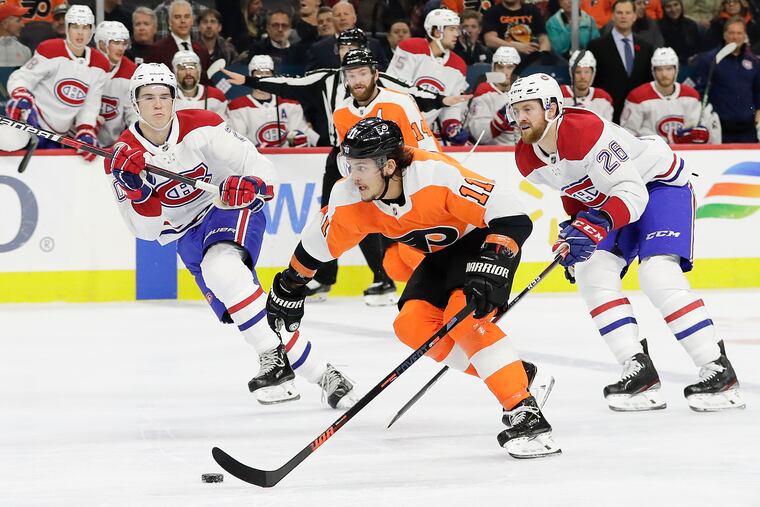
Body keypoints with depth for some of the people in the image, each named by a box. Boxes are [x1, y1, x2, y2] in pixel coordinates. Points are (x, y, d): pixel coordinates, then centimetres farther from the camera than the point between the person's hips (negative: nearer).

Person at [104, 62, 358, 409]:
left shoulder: (201, 127, -16)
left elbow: (262, 171, -15)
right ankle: (318, 374, -7)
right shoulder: (126, 155, -8)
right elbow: (147, 229, -10)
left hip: (231, 209, -4)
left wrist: (250, 185, -38)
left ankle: (272, 355, -31)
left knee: (221, 269, -35)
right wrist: (135, 187, -28)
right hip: (186, 233, 4)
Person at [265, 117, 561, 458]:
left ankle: (526, 415, -30)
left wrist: (488, 270, -43)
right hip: (441, 255, 8)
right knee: (412, 325, -10)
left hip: (486, 239, -8)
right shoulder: (350, 199, -16)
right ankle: (513, 373, 3)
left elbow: (512, 217, -34)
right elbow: (319, 241, 5)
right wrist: (290, 286, 14)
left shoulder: (437, 175, -35)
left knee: (462, 317, -28)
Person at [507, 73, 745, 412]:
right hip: (609, 198, 9)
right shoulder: (527, 159, -7)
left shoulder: (587, 131, -33)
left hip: (660, 182, -8)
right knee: (592, 270, -11)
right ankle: (640, 370, -10)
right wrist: (574, 229, 3)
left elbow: (632, 193, -37)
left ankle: (718, 370, -21)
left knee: (657, 273, -25)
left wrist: (599, 225, -50)